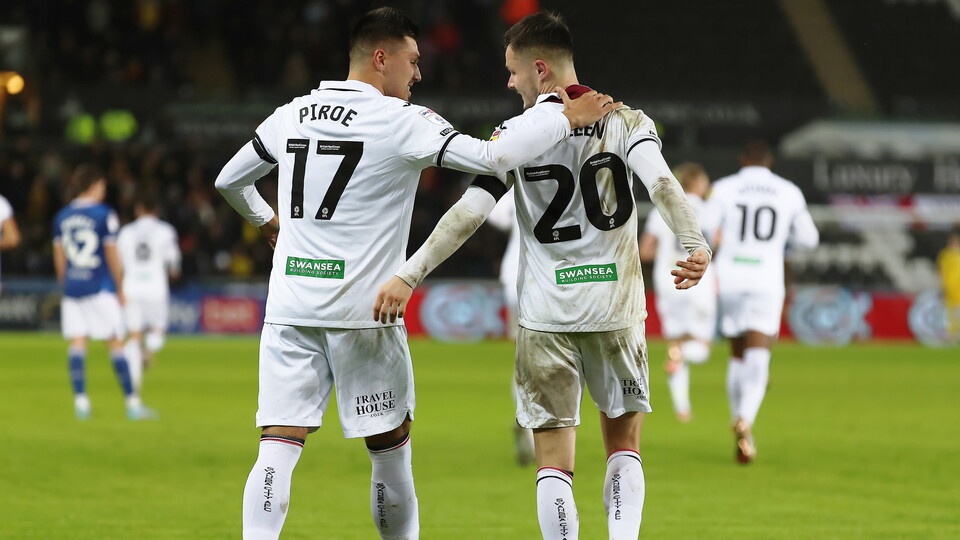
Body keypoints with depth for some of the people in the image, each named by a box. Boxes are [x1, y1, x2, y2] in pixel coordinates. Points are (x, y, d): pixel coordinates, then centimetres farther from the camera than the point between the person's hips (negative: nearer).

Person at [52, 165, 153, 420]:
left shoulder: (62, 216, 8)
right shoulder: (104, 214, -7)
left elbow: (59, 257, 13)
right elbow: (112, 255, -6)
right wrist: (120, 288, 3)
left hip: (72, 287, 4)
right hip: (100, 289, -4)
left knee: (77, 343, 3)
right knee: (115, 343, -1)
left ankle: (80, 400, -6)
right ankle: (132, 403, 0)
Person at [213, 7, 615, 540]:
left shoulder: (291, 115, 10)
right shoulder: (401, 121, -6)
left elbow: (229, 181, 22)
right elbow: (491, 157, -16)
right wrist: (567, 117, -5)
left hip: (289, 309, 4)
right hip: (361, 312, -4)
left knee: (280, 445, -3)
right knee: (391, 447, 10)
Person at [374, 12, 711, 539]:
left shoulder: (515, 135, -3)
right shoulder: (628, 122, 3)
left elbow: (470, 212, -10)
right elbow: (662, 184, -15)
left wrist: (408, 276, -10)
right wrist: (695, 244, -25)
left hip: (546, 317, -2)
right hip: (616, 309, 2)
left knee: (554, 462, 4)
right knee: (623, 446, 16)